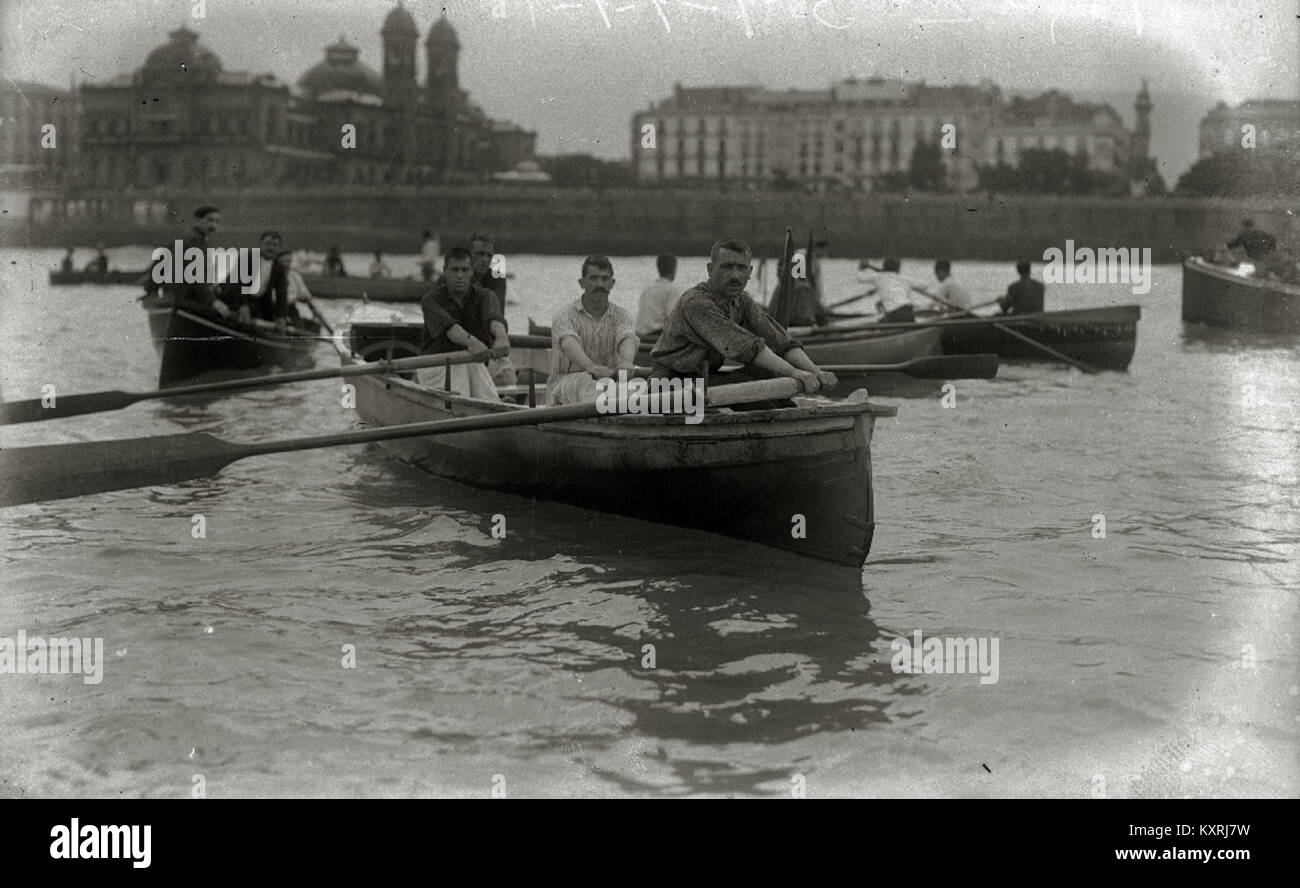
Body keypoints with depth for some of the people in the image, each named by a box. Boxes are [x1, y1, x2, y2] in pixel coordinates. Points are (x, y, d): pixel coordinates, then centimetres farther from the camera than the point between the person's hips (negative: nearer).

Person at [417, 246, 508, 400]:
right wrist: (470, 340, -48)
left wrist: (501, 335, -47)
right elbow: (448, 326, -26)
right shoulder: (430, 300, -5)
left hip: (473, 365, 3)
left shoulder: (485, 296, 2)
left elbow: (494, 317, -22)